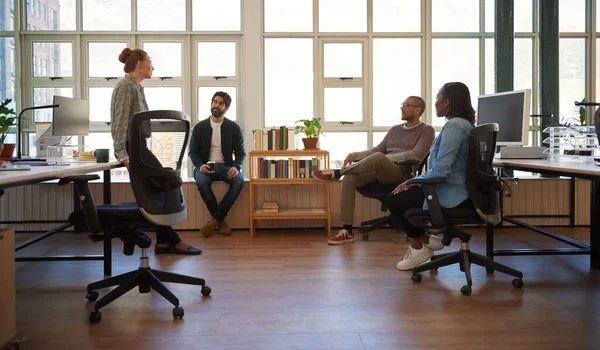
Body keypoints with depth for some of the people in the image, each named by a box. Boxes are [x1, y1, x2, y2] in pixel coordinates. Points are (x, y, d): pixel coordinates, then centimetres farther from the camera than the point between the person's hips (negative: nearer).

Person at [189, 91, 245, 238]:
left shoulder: (234, 127, 5)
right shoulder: (199, 127, 5)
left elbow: (240, 152, 3)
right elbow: (193, 151, 4)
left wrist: (236, 167, -19)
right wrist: (200, 166, -18)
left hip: (226, 166, 0)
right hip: (206, 166, 0)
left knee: (239, 180, -33)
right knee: (201, 181, -35)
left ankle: (215, 219, -25)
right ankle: (221, 221, -20)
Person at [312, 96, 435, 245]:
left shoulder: (426, 130, 7)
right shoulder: (394, 130, 26)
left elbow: (416, 155, -10)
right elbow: (376, 150, 24)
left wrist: (386, 157, -15)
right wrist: (354, 155, 6)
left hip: (402, 172, -6)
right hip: (380, 171, 6)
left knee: (377, 158, -38)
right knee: (349, 179, -22)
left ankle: (337, 173, -18)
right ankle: (347, 231, -22)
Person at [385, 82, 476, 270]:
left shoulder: (454, 126, -20)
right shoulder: (464, 123, 13)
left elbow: (440, 170, -27)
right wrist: (414, 181, 9)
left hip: (452, 193, -10)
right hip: (456, 188, 10)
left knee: (394, 201, 0)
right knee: (402, 195, 17)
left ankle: (419, 244, 18)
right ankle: (423, 241, 19)